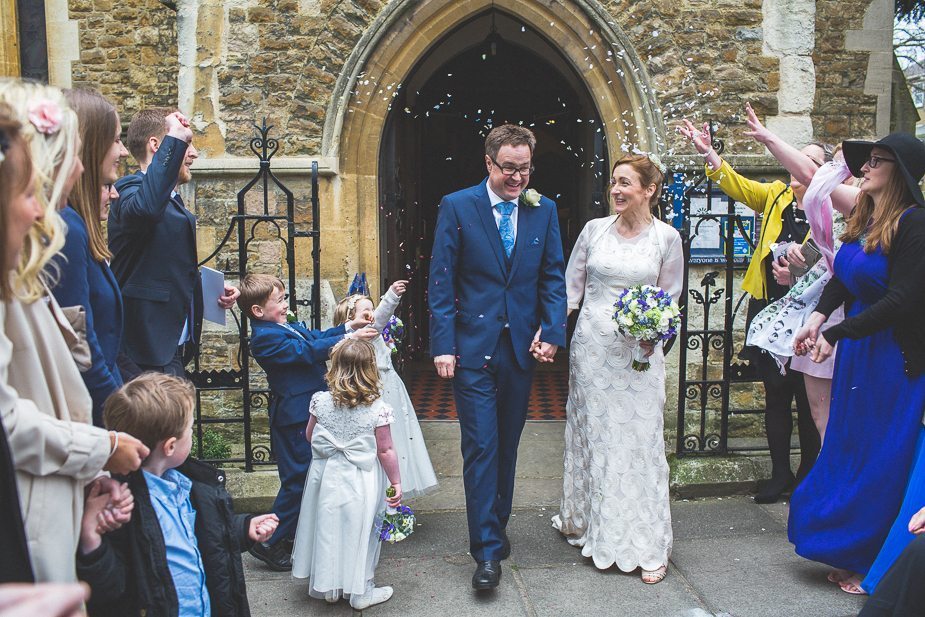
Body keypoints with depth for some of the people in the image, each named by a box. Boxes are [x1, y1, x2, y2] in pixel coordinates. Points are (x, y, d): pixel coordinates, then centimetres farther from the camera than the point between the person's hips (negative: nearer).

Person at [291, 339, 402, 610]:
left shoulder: (321, 402, -10)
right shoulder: (377, 409, -17)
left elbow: (309, 436, 6)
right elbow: (385, 451, -12)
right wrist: (396, 482, -1)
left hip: (327, 476, 3)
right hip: (361, 482, -3)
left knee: (328, 529, 18)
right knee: (359, 532, 12)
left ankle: (326, 585, 32)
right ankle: (361, 591, 24)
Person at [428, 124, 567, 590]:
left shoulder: (543, 210, 6)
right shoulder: (457, 207, -4)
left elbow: (554, 277, 7)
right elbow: (441, 282, -5)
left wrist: (552, 332, -6)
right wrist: (443, 346, -11)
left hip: (522, 346, 4)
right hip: (473, 346, -3)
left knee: (507, 445, 15)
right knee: (481, 447, -3)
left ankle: (496, 526, 33)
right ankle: (488, 551, 6)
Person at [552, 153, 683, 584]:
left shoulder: (667, 237, -1)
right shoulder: (594, 229, 3)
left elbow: (670, 298, 5)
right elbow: (570, 287, 6)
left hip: (639, 351, -1)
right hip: (592, 345, 2)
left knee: (639, 441, 1)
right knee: (591, 435, 10)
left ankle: (647, 546, 14)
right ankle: (591, 526, 29)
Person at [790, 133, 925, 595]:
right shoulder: (864, 220, 6)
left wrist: (835, 334, -17)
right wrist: (817, 317, -5)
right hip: (856, 350, 8)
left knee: (881, 461, 3)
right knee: (849, 449, 15)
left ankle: (873, 565, 20)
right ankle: (851, 555, 31)